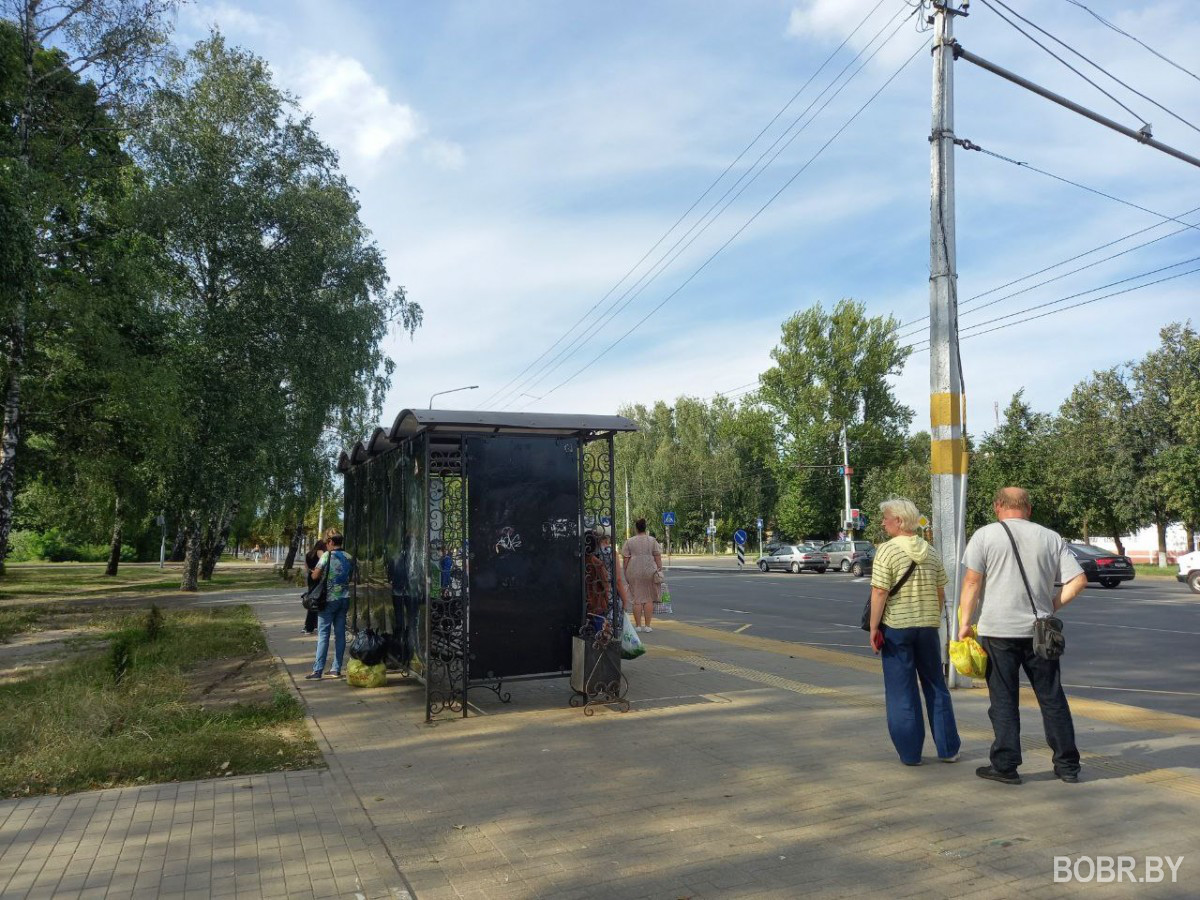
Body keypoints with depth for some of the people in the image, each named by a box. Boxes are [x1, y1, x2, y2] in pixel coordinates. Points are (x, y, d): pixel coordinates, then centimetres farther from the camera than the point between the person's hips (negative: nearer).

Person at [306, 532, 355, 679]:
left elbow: (315, 575, -11)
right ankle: (336, 669, 10)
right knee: (340, 634, 7)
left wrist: (313, 571, 10)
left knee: (323, 634, -2)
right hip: (344, 598, 5)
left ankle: (317, 670, -2)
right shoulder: (349, 557, 7)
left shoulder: (327, 555, -9)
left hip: (329, 599, -5)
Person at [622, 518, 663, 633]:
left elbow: (625, 559, 2)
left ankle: (638, 625, 7)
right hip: (649, 571, 0)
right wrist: (659, 571, 5)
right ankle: (647, 625, 5)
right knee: (649, 599, 6)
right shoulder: (652, 541, 3)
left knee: (637, 599, 5)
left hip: (634, 572, 0)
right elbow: (658, 558, 0)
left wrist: (626, 574, 8)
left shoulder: (629, 542, 3)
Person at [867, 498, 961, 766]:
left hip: (896, 626, -5)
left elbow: (879, 593, -16)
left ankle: (910, 753, 9)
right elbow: (941, 593, 9)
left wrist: (874, 628, -10)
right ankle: (948, 749, 21)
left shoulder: (887, 551, -12)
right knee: (936, 686, 16)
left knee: (901, 691, 5)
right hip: (928, 625, 5)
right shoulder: (931, 551, 5)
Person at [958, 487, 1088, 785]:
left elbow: (972, 581, -9)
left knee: (1004, 701, 5)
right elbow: (1078, 580, 2)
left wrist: (965, 622, -4)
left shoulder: (985, 535, -4)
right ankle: (1068, 765, 21)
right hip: (1040, 630, 3)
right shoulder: (1051, 538, 6)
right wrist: (1051, 607, 11)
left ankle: (1005, 766, 8)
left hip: (998, 630, -3)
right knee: (1052, 699, 14)